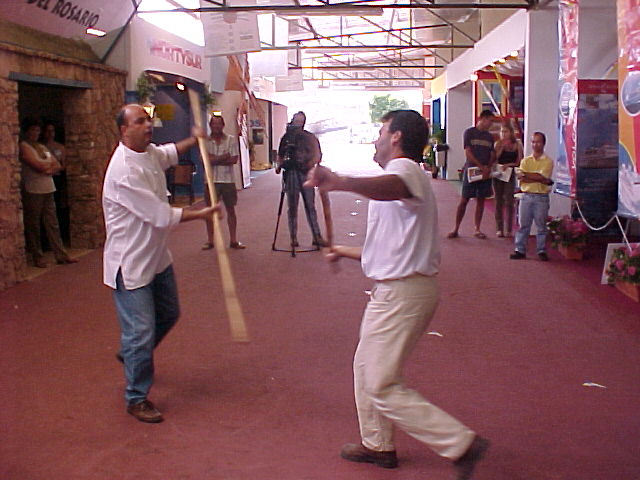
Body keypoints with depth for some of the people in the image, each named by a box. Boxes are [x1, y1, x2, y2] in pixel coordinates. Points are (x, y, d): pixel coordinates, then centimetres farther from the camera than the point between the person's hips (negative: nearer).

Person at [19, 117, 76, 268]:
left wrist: (47, 168, -8)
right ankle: (38, 257, 8)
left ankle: (61, 255, 8)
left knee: (53, 224, 7)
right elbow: (38, 166, -17)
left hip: (48, 190, 7)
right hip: (33, 191, -7)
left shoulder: (42, 147, 18)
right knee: (33, 226, 1)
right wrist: (50, 164, 3)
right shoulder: (23, 146, -5)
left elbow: (58, 166, 11)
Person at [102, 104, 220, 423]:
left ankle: (131, 353, 49)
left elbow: (170, 153, 31)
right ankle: (136, 399, 15)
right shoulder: (124, 171, -28)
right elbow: (162, 216, -24)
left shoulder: (150, 152, 2)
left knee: (168, 314, 24)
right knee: (141, 332, -3)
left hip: (157, 256, 10)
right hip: (131, 263, -10)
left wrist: (194, 140, 19)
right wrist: (201, 214, -14)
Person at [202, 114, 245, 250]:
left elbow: (234, 159, -9)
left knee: (231, 209, 6)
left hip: (228, 179, 0)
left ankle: (233, 240, 13)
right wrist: (224, 157, -10)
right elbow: (206, 160, -11)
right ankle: (210, 240, 16)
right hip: (211, 180, 0)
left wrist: (215, 160, -11)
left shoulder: (231, 139, 1)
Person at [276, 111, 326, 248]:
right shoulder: (286, 137, 9)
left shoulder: (310, 137, 4)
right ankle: (293, 237, 9)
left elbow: (317, 154, -2)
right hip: (291, 173, 1)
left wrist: (312, 162, -21)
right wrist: (279, 165, -3)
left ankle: (317, 237, 5)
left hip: (306, 173, -1)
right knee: (292, 207, 3)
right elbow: (280, 155, 16)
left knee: (310, 206, 1)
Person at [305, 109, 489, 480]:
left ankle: (462, 444, 1)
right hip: (395, 290, 11)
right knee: (366, 367, 23)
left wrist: (341, 182, -63)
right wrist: (347, 252, 38)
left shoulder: (405, 168, -15)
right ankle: (377, 444, 39)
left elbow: (391, 187, -44)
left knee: (383, 387, -5)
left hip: (403, 293, -11)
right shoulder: (402, 179, 19)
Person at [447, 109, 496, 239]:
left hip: (485, 173, 5)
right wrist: (481, 167, -14)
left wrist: (488, 168, -8)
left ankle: (477, 230, 11)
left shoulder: (489, 136, 14)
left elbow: (493, 155, 11)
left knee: (481, 200, 5)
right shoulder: (469, 132, -1)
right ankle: (456, 229, 2)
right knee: (464, 200, -4)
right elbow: (468, 153, -9)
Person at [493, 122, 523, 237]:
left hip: (510, 175, -1)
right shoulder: (498, 144, 3)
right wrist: (502, 147, -13)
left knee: (509, 202, -3)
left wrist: (509, 164, -14)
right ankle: (499, 229, 9)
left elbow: (519, 162, 0)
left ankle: (509, 229, 2)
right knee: (499, 202, 4)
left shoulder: (517, 145, 2)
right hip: (498, 174, 1)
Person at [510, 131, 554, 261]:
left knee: (541, 226, 3)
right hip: (526, 196, 3)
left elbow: (541, 176, -15)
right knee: (523, 225, 4)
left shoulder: (548, 161, 1)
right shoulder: (525, 160, 11)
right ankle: (520, 250, 9)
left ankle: (542, 251, 10)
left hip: (541, 198, -3)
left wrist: (525, 174, -6)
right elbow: (520, 178, -4)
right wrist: (540, 179, -13)